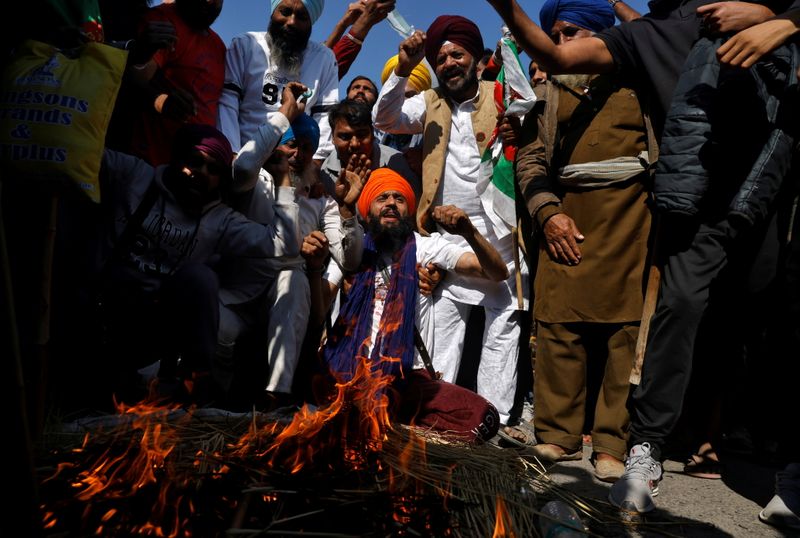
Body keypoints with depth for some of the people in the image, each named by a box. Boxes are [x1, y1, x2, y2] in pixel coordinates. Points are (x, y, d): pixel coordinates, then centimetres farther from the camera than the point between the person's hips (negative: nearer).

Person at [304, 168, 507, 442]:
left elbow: (498, 273, 2)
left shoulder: (426, 247, 10)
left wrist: (470, 232, -16)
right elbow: (317, 313, 6)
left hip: (411, 374, 1)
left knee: (483, 418, -23)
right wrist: (314, 267, -13)